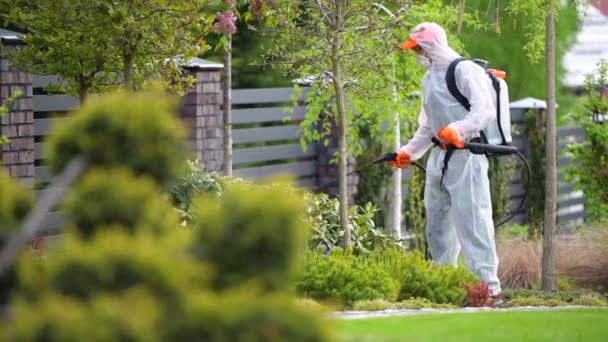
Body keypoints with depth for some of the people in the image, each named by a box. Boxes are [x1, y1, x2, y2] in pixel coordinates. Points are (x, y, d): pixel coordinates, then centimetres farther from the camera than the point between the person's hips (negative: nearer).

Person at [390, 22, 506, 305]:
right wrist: (409, 152, 19)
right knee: (437, 224, 11)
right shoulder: (429, 78, 21)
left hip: (465, 157, -9)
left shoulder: (466, 71, -9)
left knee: (471, 222, -14)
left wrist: (458, 129, -33)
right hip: (439, 158, 9)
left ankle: (489, 286, -14)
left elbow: (486, 110, -20)